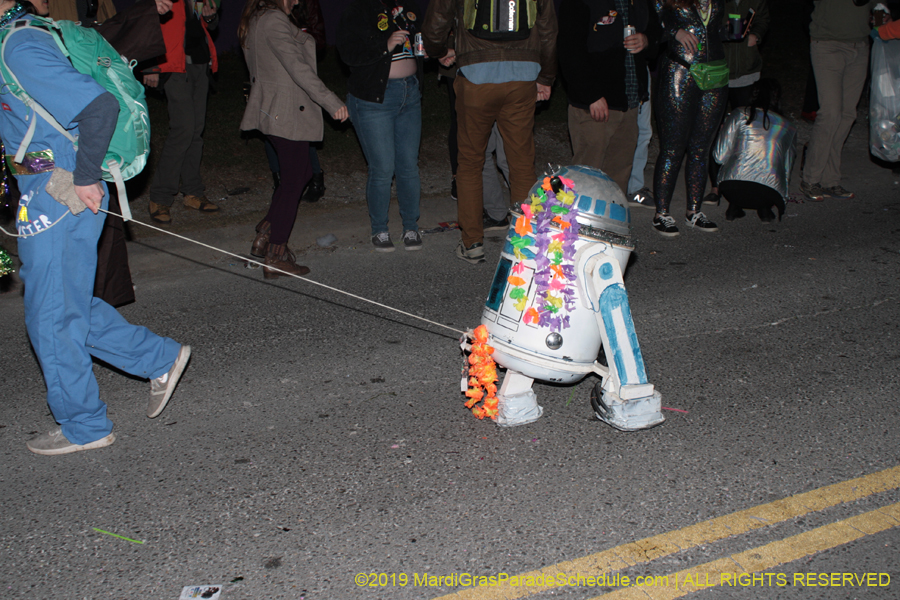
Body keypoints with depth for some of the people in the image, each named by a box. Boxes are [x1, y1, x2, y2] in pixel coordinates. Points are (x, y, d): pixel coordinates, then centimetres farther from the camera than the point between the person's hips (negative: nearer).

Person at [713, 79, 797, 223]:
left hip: (731, 188, -1)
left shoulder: (739, 115, 9)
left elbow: (720, 157, 9)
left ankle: (734, 206, 13)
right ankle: (764, 208, 9)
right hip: (770, 191, 1)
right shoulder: (788, 127, 16)